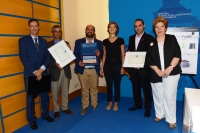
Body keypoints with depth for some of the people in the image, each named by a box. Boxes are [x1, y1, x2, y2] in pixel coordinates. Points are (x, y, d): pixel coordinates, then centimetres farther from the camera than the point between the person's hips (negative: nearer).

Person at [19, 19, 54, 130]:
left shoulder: (43, 41, 10)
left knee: (45, 95, 12)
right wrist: (35, 72, -16)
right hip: (30, 74, -3)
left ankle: (45, 114, 33)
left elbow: (48, 57, 3)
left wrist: (41, 69, -13)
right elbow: (24, 58, -11)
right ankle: (32, 119, 25)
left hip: (43, 73, 4)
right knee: (31, 97, 9)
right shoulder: (23, 40, -2)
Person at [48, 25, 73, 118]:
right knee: (55, 93, 9)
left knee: (65, 91, 14)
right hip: (55, 72, -3)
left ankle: (65, 108, 31)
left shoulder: (66, 43, 9)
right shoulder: (48, 44, -2)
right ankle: (56, 110, 26)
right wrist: (55, 64, -24)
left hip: (66, 71, 3)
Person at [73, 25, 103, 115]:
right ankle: (84, 107, 20)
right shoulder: (78, 42, 5)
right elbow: (75, 55, 0)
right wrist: (78, 62, -19)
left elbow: (101, 55, 3)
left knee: (94, 88, 10)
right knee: (84, 89, 8)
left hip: (94, 70, 1)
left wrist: (99, 54, -21)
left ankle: (94, 105, 25)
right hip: (82, 69, 0)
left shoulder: (99, 43, 7)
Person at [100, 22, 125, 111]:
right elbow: (104, 55, 9)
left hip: (117, 65, -2)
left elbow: (123, 55, -1)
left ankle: (116, 103, 23)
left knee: (117, 85, 7)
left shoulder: (120, 40, -1)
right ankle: (110, 102, 25)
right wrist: (102, 67, 6)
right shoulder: (105, 41, 6)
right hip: (107, 66, 2)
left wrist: (123, 67, -7)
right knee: (109, 85, 9)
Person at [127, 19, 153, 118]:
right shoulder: (131, 38, 13)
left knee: (146, 88, 5)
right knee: (135, 87, 15)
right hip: (132, 67, 5)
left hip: (143, 68, -5)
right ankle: (138, 104, 31)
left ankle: (147, 108, 18)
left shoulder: (149, 38, -4)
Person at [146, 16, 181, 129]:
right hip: (156, 74, 2)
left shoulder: (172, 39, 4)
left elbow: (177, 55, -4)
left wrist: (170, 68, -15)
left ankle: (171, 120, 13)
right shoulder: (151, 42, 8)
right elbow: (149, 59, 1)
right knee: (158, 96, 10)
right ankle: (160, 115, 29)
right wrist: (157, 70, -11)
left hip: (171, 73, -2)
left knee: (169, 96, -1)